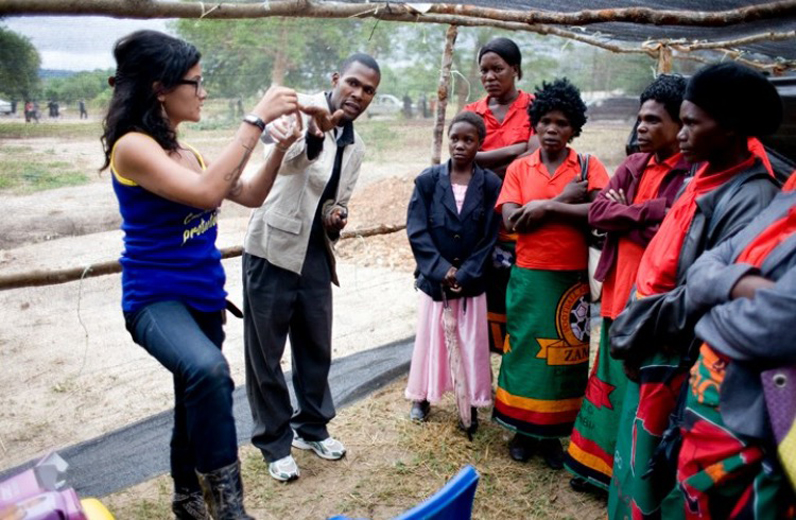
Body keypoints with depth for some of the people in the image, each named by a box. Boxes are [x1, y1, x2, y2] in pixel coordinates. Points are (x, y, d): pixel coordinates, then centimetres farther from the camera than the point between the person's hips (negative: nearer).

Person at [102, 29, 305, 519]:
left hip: (203, 297, 8)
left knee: (197, 402, 19)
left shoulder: (184, 151, 10)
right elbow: (207, 192, -29)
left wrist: (283, 144, 2)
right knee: (209, 370, -37)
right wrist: (256, 120, -25)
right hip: (156, 298, -8)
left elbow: (250, 194, 15)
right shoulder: (132, 146, -15)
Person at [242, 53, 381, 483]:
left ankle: (312, 426, 35)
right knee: (265, 351, 5)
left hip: (316, 254, 6)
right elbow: (286, 160, -33)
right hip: (273, 249, -6)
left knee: (316, 346, 15)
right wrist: (312, 137, -55)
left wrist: (338, 216, -2)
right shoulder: (304, 109, -11)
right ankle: (274, 442, 21)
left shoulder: (355, 146, 10)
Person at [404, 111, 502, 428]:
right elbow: (416, 231, -7)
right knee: (430, 339, 12)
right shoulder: (428, 180, -4)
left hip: (472, 282, 0)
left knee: (472, 344, 9)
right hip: (433, 279, 0)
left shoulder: (490, 184, -4)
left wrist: (464, 275, -12)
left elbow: (489, 238, -5)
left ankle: (471, 403, 26)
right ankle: (422, 396, 31)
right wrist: (441, 269, -14)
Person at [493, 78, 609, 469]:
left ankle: (552, 433, 23)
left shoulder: (589, 167, 1)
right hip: (527, 277, 1)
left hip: (571, 278, -1)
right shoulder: (519, 168, 4)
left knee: (563, 355, 8)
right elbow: (511, 220, -9)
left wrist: (545, 206, -16)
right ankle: (522, 429, 24)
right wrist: (565, 200, -11)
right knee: (523, 352, 8)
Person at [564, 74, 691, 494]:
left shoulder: (694, 173, -12)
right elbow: (597, 212, -1)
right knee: (611, 379, 17)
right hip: (618, 292, 7)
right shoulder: (632, 166, 10)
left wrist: (624, 215, -10)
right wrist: (647, 210, -13)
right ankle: (600, 464, 33)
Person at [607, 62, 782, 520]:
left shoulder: (750, 198, -21)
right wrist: (633, 328, 5)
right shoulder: (706, 179, 8)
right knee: (639, 456, 21)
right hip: (652, 346, 8)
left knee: (655, 463, 7)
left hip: (677, 358, -8)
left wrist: (635, 333, -16)